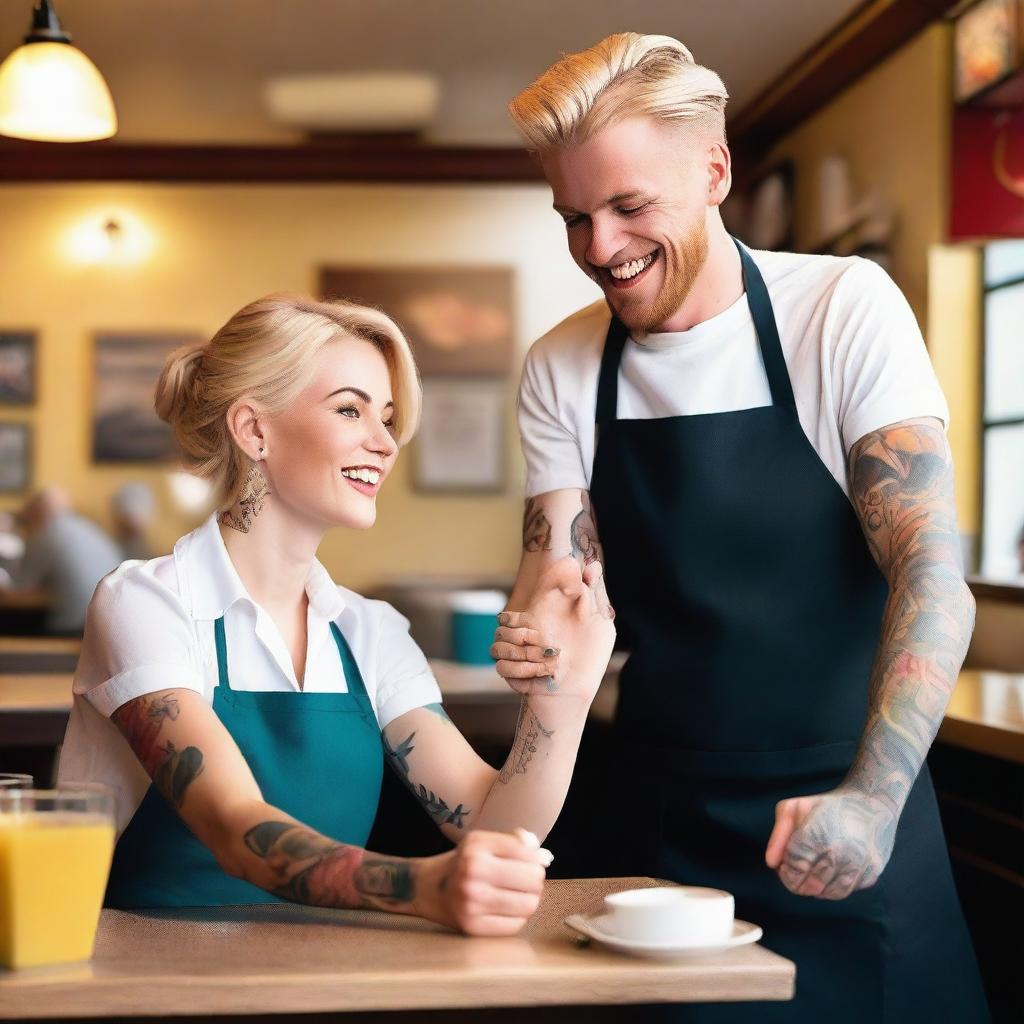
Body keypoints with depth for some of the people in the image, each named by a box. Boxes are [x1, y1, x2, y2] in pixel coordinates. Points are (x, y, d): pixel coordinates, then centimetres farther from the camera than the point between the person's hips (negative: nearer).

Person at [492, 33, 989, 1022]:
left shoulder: (845, 309, -12)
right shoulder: (559, 370, -1)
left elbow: (931, 571, -19)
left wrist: (874, 796, -31)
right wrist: (536, 630, -26)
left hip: (847, 815, -2)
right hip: (661, 818, 3)